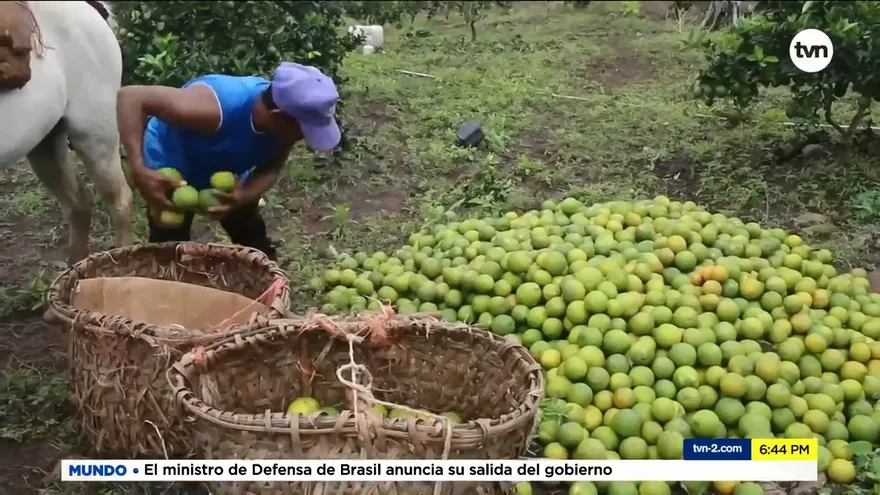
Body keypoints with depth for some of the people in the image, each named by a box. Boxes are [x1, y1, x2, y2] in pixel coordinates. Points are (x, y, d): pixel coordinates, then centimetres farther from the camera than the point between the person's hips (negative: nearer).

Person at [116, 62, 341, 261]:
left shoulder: (284, 123, -27)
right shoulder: (212, 109, -45)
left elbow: (272, 168, -12)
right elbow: (130, 98, -40)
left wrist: (244, 196, -34)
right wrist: (139, 171, -49)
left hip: (226, 172, 5)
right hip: (171, 170, -5)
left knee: (254, 240, 9)